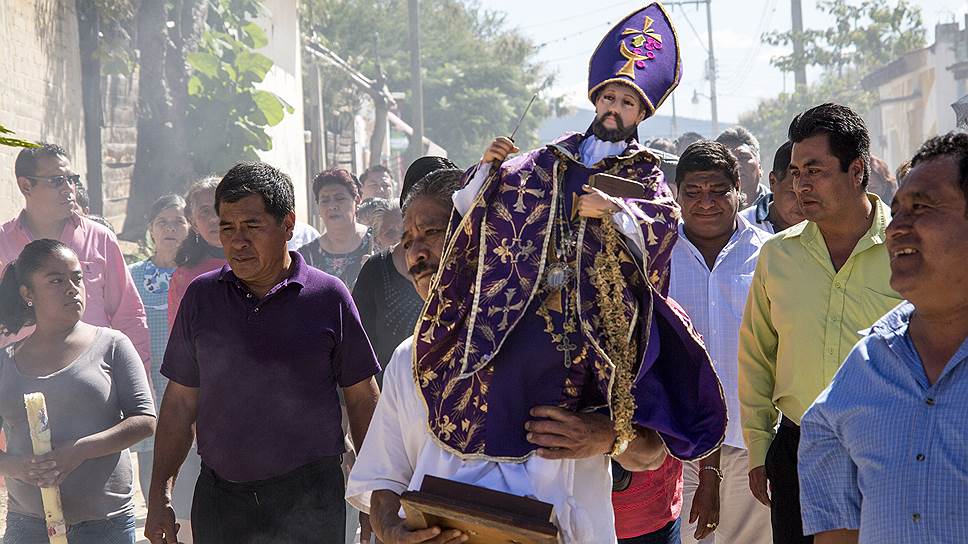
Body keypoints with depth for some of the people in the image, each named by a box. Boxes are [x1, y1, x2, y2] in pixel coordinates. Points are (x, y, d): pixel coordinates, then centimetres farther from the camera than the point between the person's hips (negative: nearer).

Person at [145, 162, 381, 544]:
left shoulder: (328, 296, -1)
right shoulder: (201, 296, 6)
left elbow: (362, 399, 4)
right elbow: (180, 401, 10)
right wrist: (160, 495, 5)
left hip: (308, 501, -2)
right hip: (218, 495, 2)